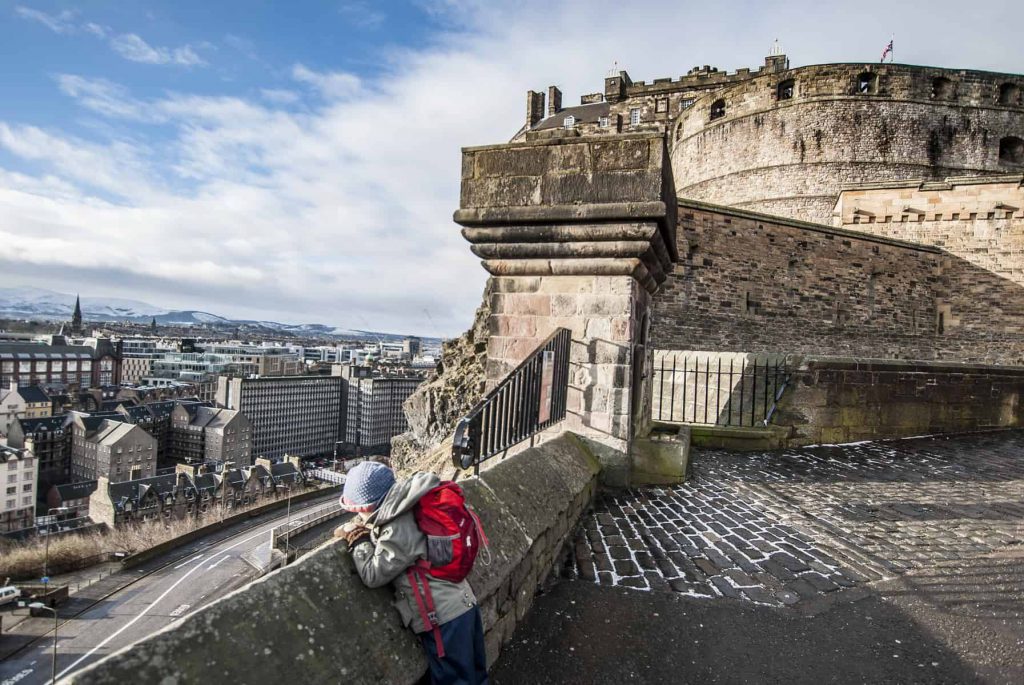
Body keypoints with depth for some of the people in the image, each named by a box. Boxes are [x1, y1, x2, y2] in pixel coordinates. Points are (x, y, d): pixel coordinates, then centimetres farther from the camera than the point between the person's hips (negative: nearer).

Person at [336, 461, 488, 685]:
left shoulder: (398, 533, -24)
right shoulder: (408, 510, 2)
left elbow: (373, 575, -14)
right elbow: (369, 520, 20)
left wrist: (358, 541, -4)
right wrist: (353, 528, 3)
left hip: (445, 618, -9)